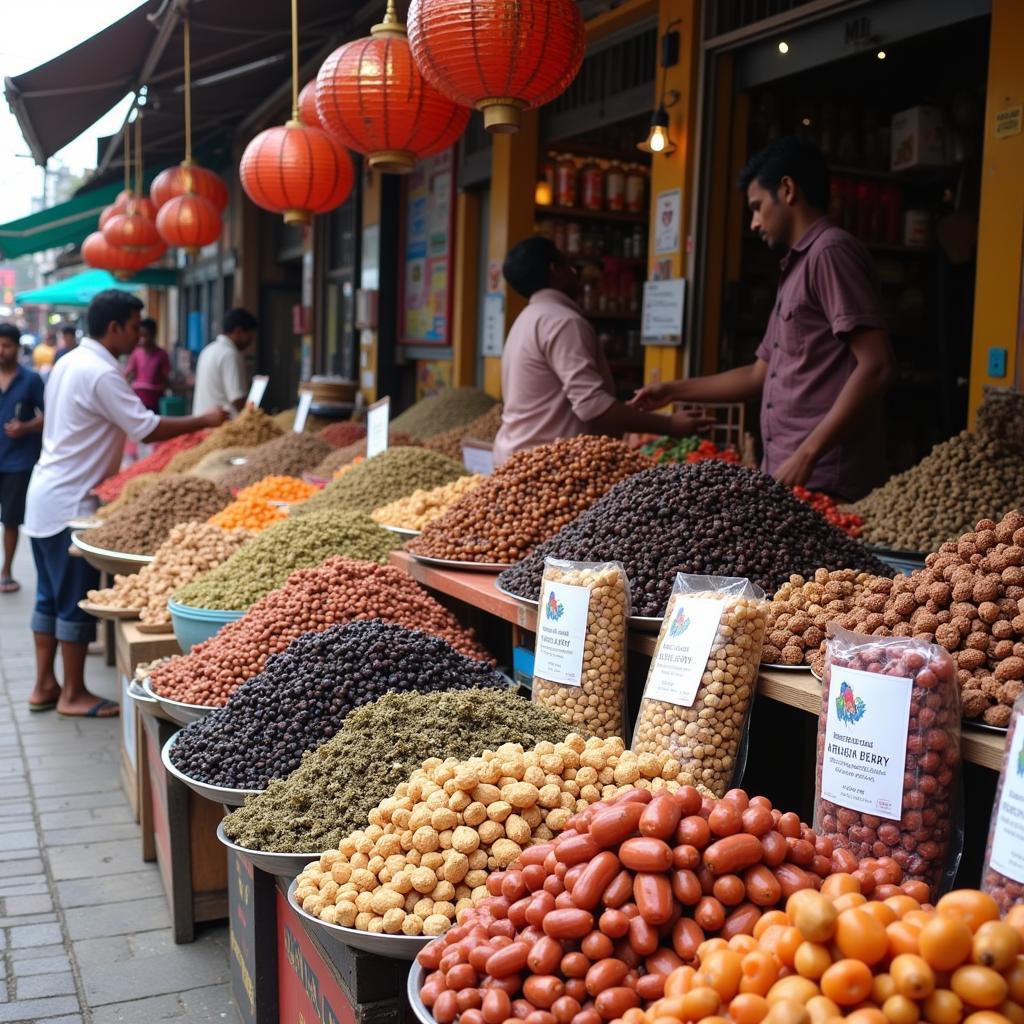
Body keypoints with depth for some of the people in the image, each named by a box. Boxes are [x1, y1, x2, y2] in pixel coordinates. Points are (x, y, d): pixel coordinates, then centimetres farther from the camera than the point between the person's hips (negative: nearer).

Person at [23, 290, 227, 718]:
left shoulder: (70, 362, 12)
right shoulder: (101, 373, -18)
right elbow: (147, 429, -20)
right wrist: (204, 421, -11)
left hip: (46, 496, 10)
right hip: (70, 503, -10)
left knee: (50, 597, 14)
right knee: (75, 601, -1)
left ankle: (44, 686, 21)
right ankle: (73, 694, 8)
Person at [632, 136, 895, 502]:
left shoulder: (830, 251, -7)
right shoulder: (796, 268, 22)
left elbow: (875, 366, -16)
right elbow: (761, 375, 27)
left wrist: (807, 455, -20)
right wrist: (674, 391, 28)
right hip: (785, 475, 8)